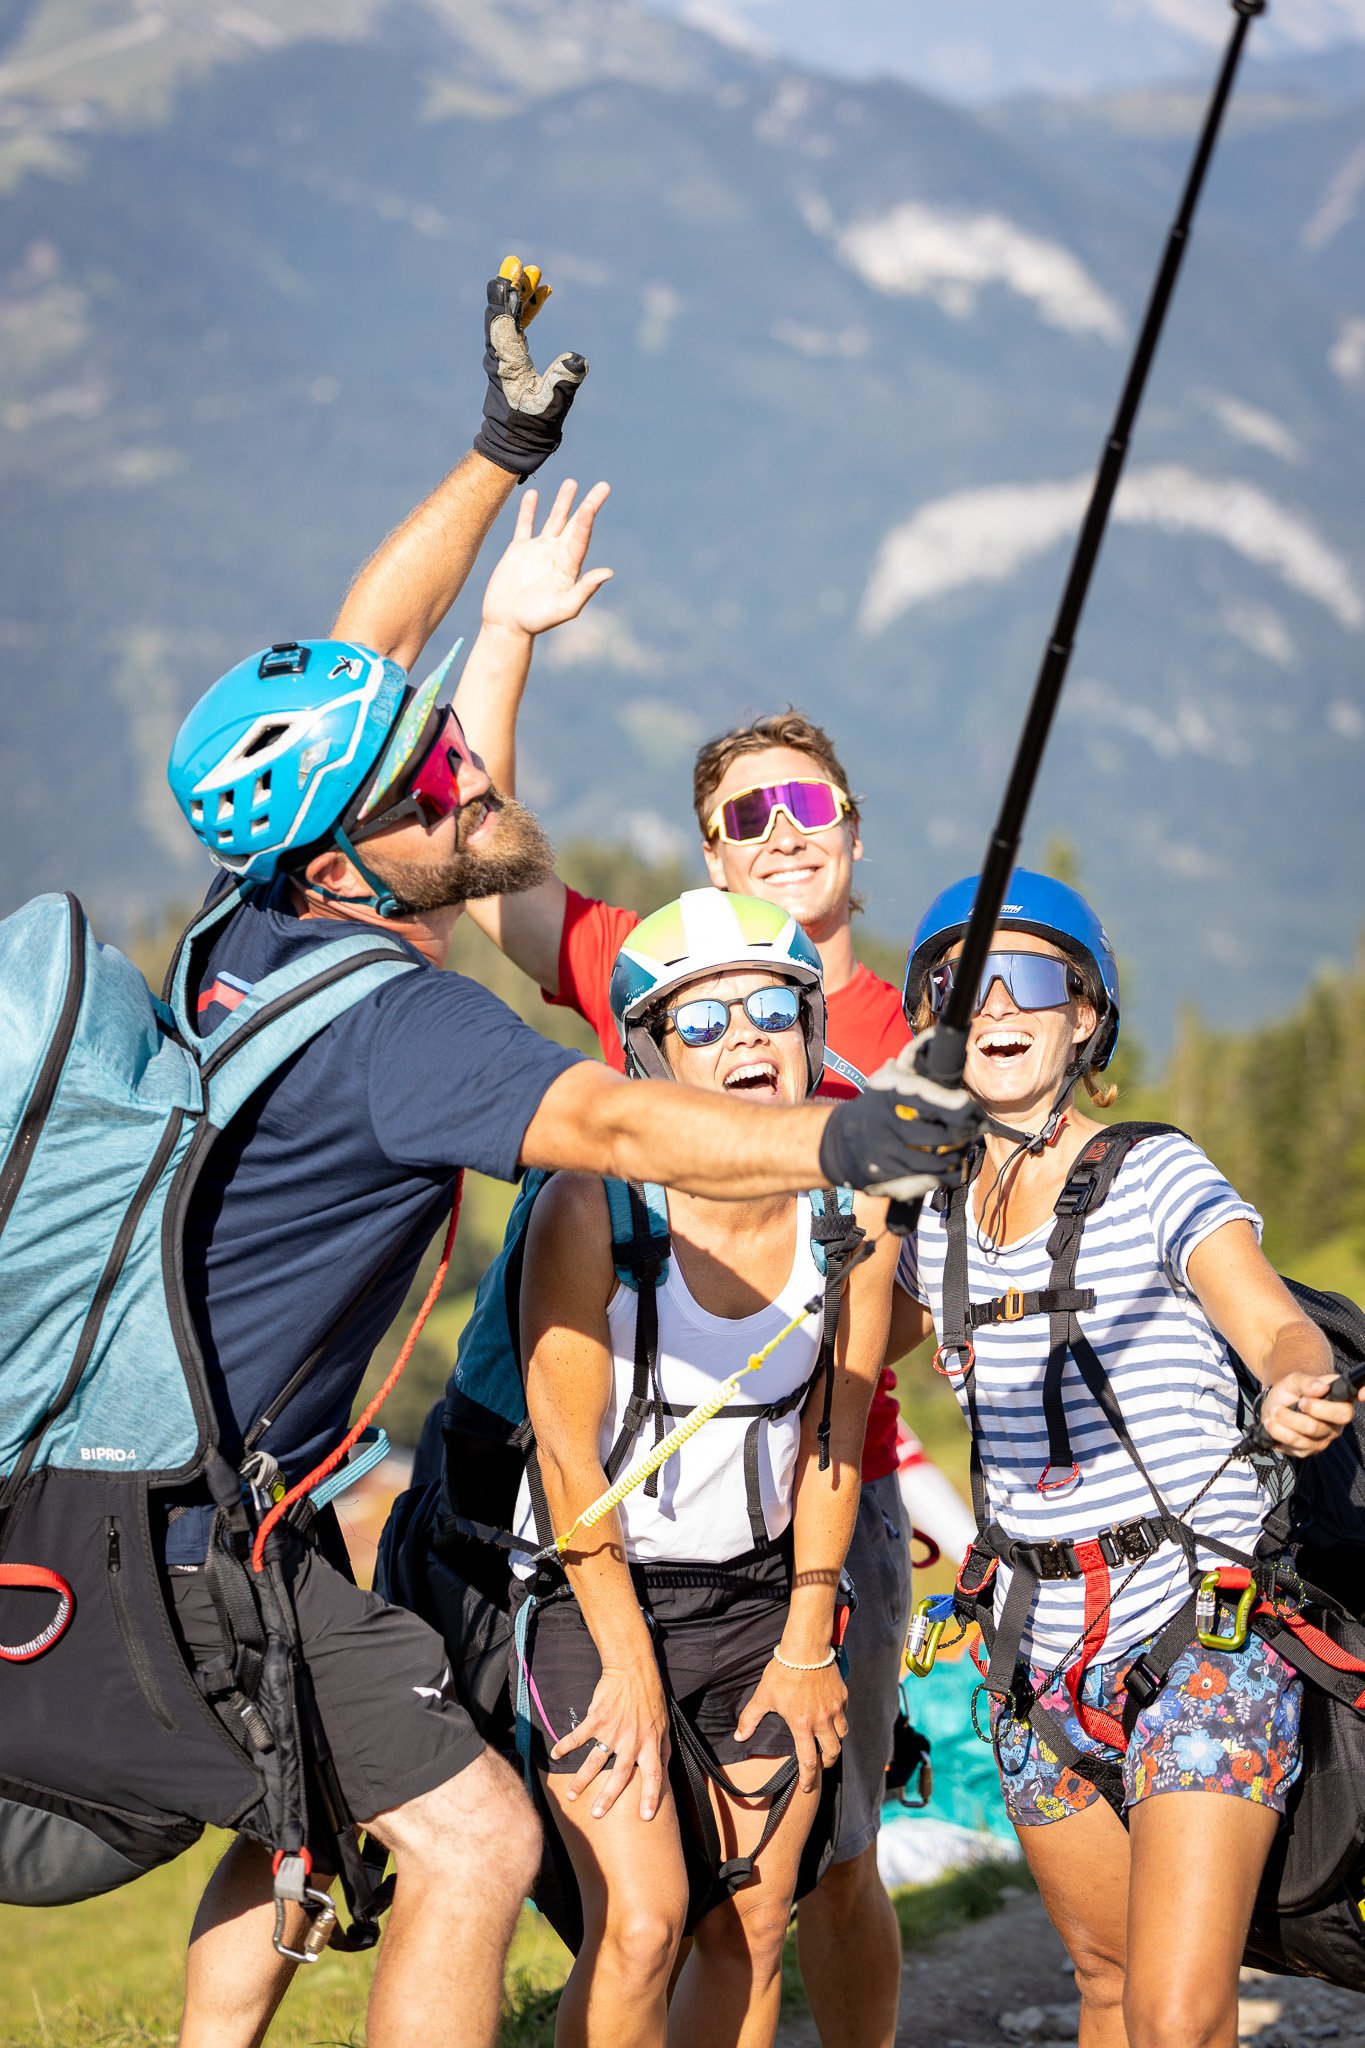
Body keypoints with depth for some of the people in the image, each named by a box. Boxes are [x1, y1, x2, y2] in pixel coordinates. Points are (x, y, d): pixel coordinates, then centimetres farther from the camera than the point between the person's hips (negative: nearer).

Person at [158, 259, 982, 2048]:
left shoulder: (263, 918, 0)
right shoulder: (392, 1023, -25)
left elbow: (355, 657, 14)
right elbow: (606, 1124, -43)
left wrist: (504, 454, 17)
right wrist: (836, 1144, -58)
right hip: (219, 1520, -10)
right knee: (475, 1844, -9)